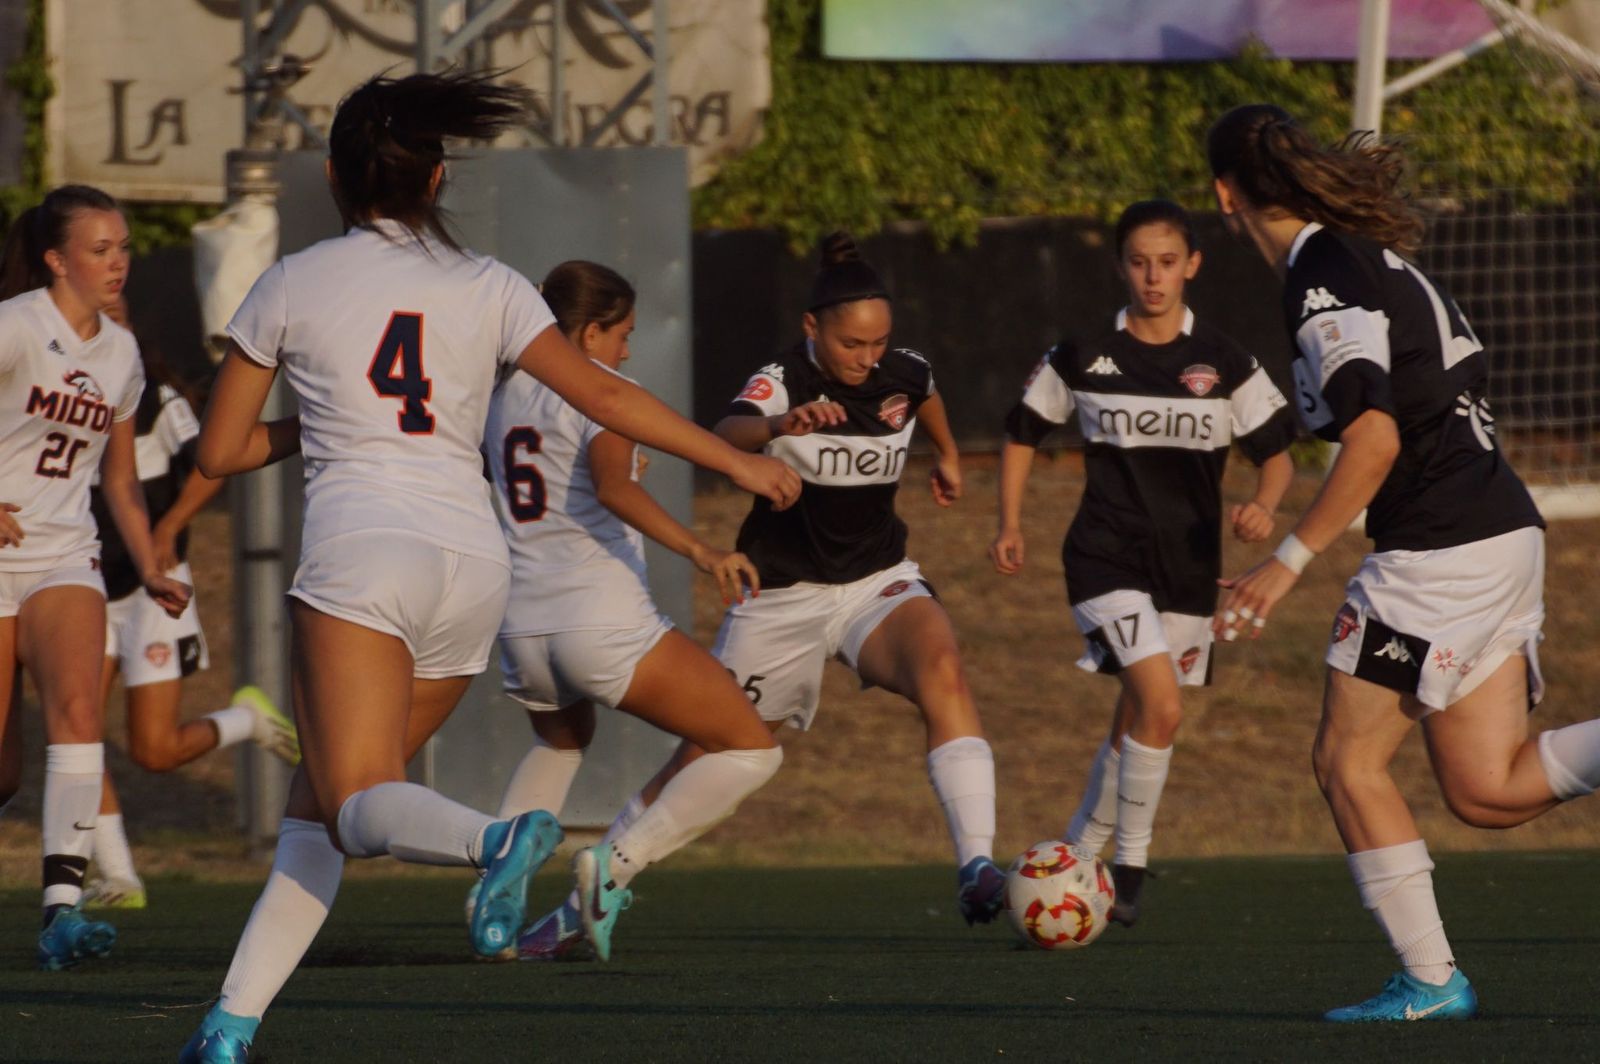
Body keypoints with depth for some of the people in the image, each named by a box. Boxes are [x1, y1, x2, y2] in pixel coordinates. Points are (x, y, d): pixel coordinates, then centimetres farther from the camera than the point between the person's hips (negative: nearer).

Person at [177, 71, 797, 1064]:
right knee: (318, 802, 14)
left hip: (361, 549, -4)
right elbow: (605, 395, 9)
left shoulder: (292, 285, 9)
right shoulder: (486, 287, 13)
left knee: (360, 802, -16)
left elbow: (220, 451, 14)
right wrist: (739, 461, 19)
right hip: (472, 561, 5)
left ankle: (495, 842, -49)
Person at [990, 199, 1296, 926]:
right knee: (1162, 708, -20)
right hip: (1108, 559, -3)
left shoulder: (1223, 364, 0)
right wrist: (1010, 526, 4)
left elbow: (1277, 455, 5)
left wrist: (1263, 505, -16)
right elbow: (1023, 434, 12)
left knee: (1135, 726, 10)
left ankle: (1078, 855, 29)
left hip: (1187, 566, 3)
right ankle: (1130, 865, -7)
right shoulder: (1082, 359, -2)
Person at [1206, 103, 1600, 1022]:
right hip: (1506, 533, 9)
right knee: (1486, 789, 7)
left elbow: (1375, 438, -22)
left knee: (1350, 762, 3)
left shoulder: (1323, 282, -12)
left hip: (1437, 553, -9)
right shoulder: (1380, 259, 17)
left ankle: (1432, 980, 3)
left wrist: (1290, 562, -19)